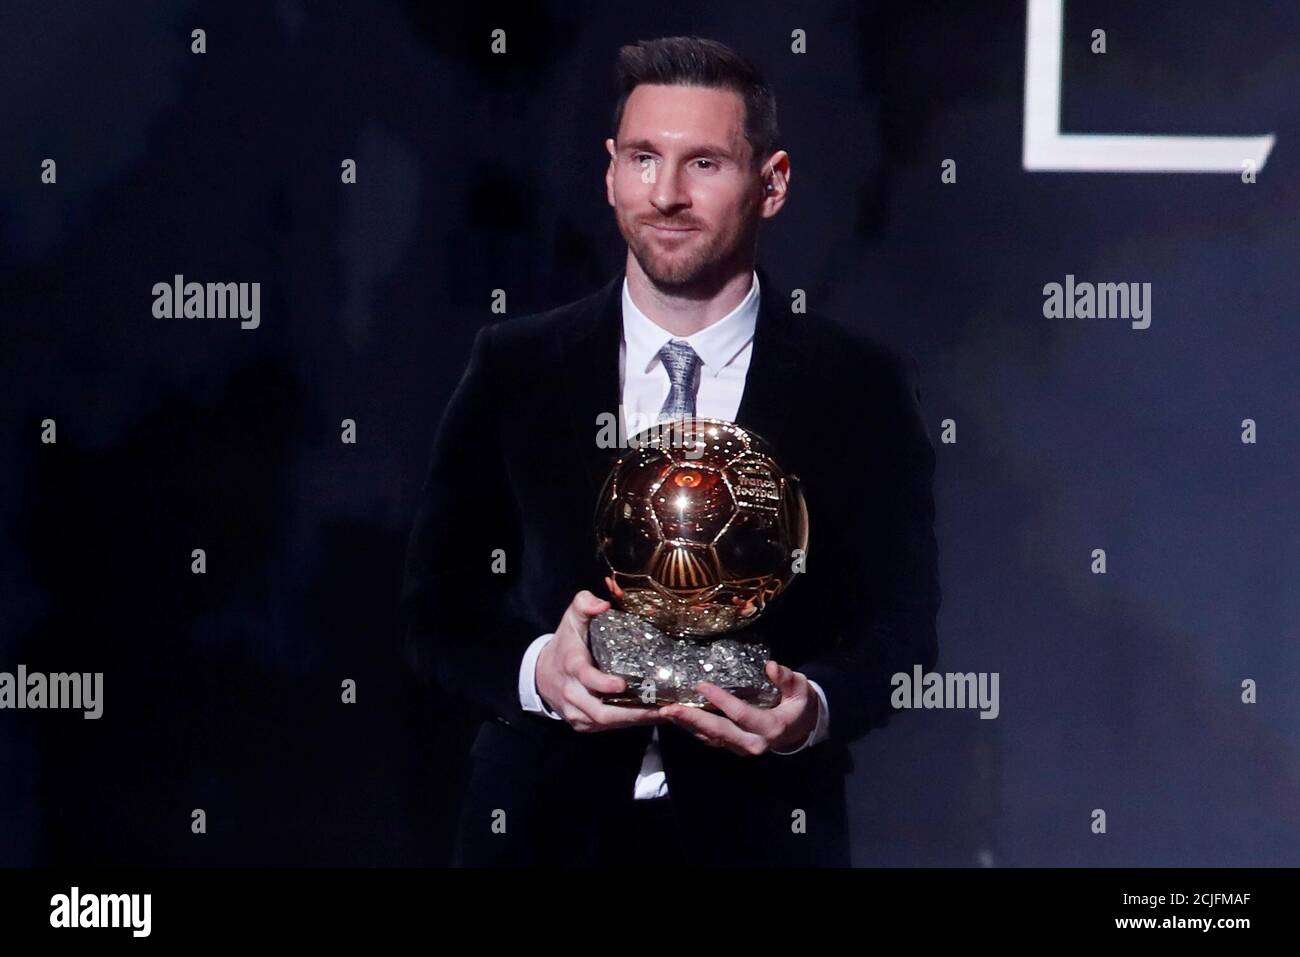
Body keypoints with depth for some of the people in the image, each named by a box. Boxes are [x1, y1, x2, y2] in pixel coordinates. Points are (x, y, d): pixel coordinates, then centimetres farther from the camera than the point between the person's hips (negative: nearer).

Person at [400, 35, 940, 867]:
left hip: (761, 827, -1)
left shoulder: (862, 386, -2)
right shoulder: (513, 368, 1)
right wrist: (538, 671, -18)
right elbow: (438, 607, 2)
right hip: (547, 825, 1)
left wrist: (813, 709, -21)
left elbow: (900, 627, -1)